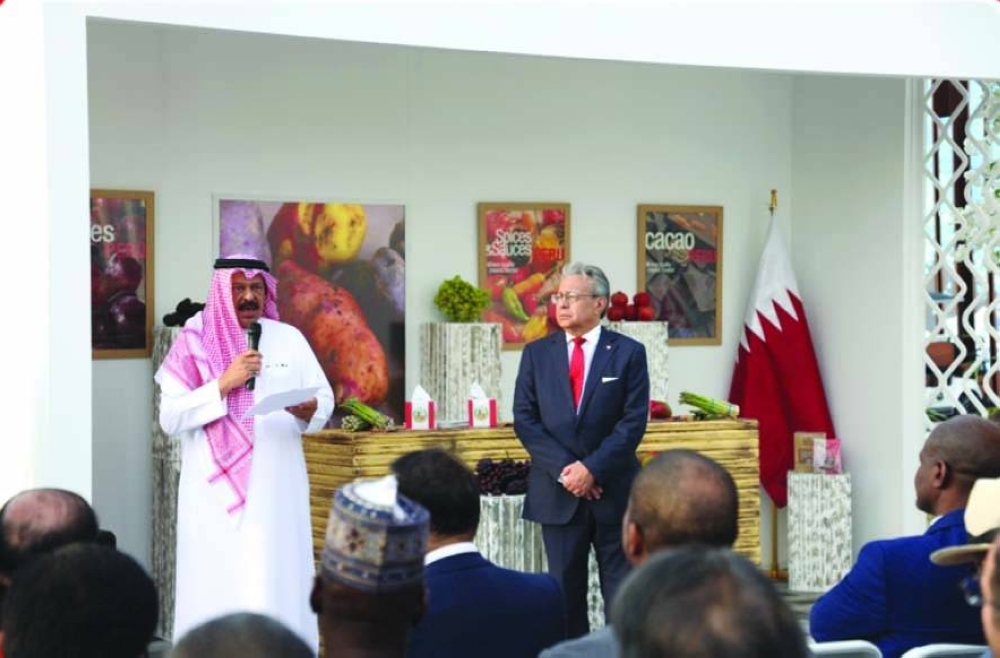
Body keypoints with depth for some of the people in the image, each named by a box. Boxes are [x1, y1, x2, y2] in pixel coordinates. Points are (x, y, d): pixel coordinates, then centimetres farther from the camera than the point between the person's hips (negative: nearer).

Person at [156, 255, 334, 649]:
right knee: (217, 586, -2)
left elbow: (325, 399, 8)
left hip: (276, 489, 2)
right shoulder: (195, 343, 0)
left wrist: (309, 410, -14)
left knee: (278, 583, 1)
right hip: (215, 489, -2)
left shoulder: (289, 339, 8)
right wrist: (223, 384, -16)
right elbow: (169, 418, -7)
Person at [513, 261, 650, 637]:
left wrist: (592, 468, -15)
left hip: (613, 490, -2)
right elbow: (524, 419, 1)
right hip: (557, 491, 2)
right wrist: (564, 468, -11)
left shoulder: (628, 353, 0)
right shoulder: (537, 353, 7)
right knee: (565, 589, 7)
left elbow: (633, 421, -6)